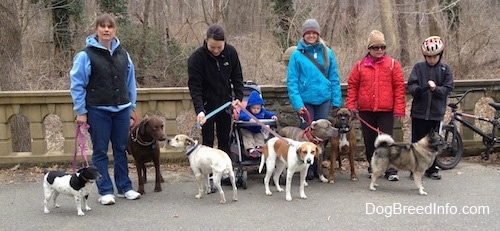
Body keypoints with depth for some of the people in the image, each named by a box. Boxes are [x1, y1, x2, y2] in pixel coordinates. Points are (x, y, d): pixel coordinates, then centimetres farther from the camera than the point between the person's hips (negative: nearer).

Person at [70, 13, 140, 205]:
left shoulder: (123, 54, 8)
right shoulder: (86, 55, -5)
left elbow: (130, 82, 13)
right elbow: (77, 85, -5)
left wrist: (132, 105, 11)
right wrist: (80, 111, -8)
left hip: (121, 109, 4)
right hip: (98, 111, -4)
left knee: (121, 150, 10)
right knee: (100, 152, 4)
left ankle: (124, 187, 20)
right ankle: (105, 191, 10)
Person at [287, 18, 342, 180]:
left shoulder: (327, 53, 5)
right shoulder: (297, 55, -3)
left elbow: (334, 78, 5)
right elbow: (292, 81, -6)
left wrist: (336, 101, -2)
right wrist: (297, 103, -16)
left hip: (324, 99, 2)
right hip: (305, 101, -2)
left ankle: (318, 167, 21)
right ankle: (307, 168, 14)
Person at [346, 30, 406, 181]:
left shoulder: (392, 64, 1)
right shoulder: (360, 65, 5)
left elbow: (399, 87, -2)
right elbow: (352, 86, 7)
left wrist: (399, 109, -7)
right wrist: (350, 106, -1)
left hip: (386, 110, -2)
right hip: (365, 110, 2)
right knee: (369, 141, 11)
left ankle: (391, 170, 5)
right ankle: (373, 167, 24)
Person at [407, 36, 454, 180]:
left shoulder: (445, 69, 4)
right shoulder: (418, 67, 0)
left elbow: (448, 88, -1)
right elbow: (411, 86, -7)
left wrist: (435, 89, -20)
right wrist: (419, 89, -29)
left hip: (436, 112, 1)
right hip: (419, 111, -1)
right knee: (417, 141, 3)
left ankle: (432, 169, 22)